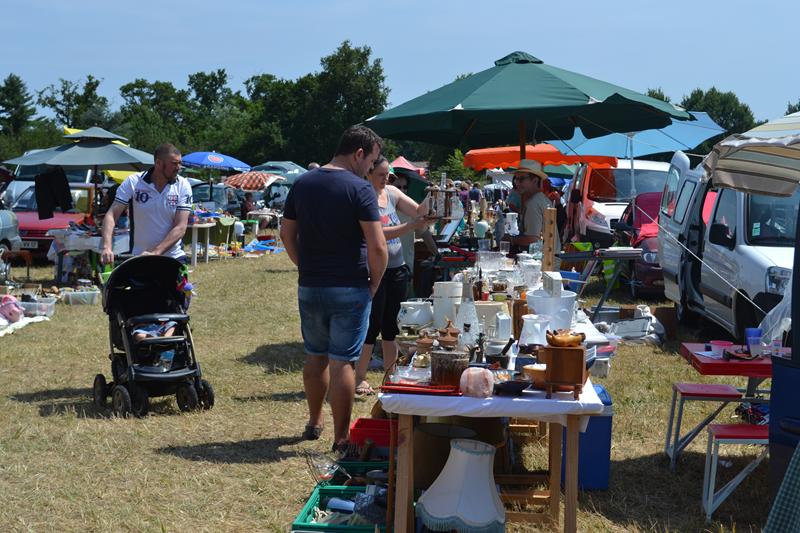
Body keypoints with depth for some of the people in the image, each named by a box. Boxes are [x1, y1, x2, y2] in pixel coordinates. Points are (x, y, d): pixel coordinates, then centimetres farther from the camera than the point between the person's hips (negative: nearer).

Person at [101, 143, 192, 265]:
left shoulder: (183, 186, -6)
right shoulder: (133, 182, -8)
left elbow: (180, 227, -12)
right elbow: (111, 215, -11)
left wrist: (155, 253, -24)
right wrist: (107, 247, -29)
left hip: (174, 259, 0)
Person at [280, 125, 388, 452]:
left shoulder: (303, 184, 6)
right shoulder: (360, 189, -13)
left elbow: (287, 234, 12)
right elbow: (377, 246, -18)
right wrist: (374, 283, -4)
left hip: (309, 287, 5)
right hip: (350, 289, -5)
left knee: (315, 357, 19)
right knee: (342, 363, -1)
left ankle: (314, 423, 33)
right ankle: (341, 438, 5)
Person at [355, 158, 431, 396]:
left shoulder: (391, 192, 8)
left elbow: (418, 211, 8)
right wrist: (410, 226, -29)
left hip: (397, 269, 7)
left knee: (391, 325, 13)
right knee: (372, 324, -4)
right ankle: (360, 378, 7)